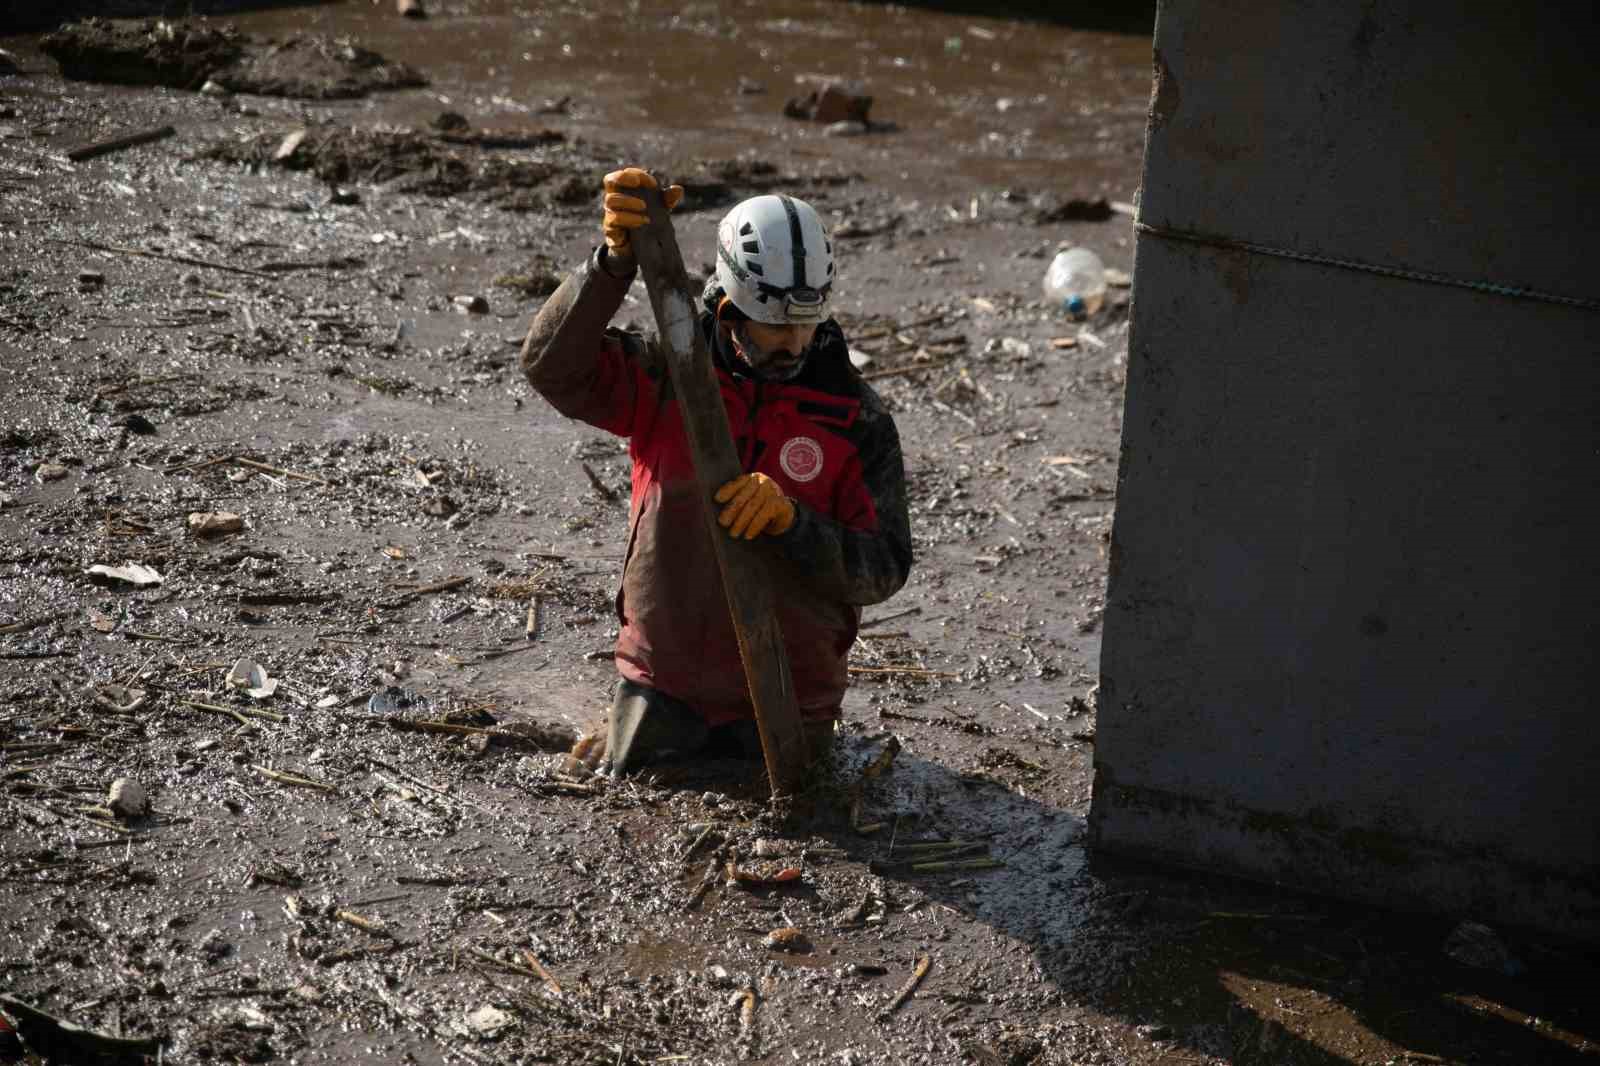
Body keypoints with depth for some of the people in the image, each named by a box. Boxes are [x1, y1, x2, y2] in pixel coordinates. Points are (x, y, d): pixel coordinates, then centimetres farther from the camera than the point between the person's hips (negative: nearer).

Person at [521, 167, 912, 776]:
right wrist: (616, 260, -34)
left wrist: (789, 520, -31)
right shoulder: (668, 378, -7)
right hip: (662, 684, 0)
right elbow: (553, 367, -22)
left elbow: (883, 571, -14)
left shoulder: (856, 419, -10)